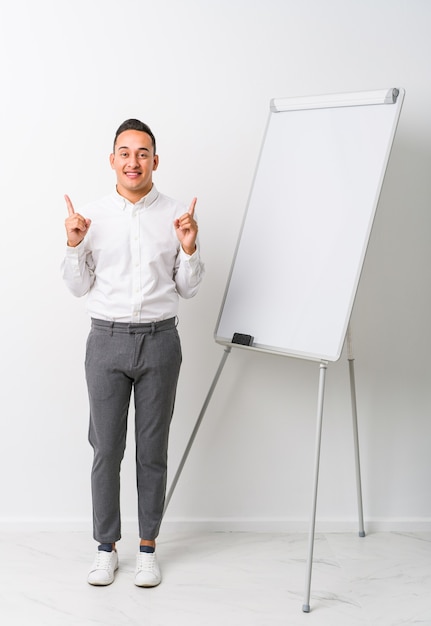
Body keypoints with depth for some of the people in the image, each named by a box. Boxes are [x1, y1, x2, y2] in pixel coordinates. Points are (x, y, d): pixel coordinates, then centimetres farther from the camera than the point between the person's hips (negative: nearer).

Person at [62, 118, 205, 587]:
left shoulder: (177, 216, 2)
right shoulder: (91, 216, 3)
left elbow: (188, 289, 5)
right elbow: (79, 287, 6)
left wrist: (189, 248, -12)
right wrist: (74, 245, -10)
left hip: (159, 341, 0)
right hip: (107, 339, 1)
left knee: (152, 451, 8)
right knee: (106, 449, 6)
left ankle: (148, 547, 21)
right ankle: (106, 547, 21)